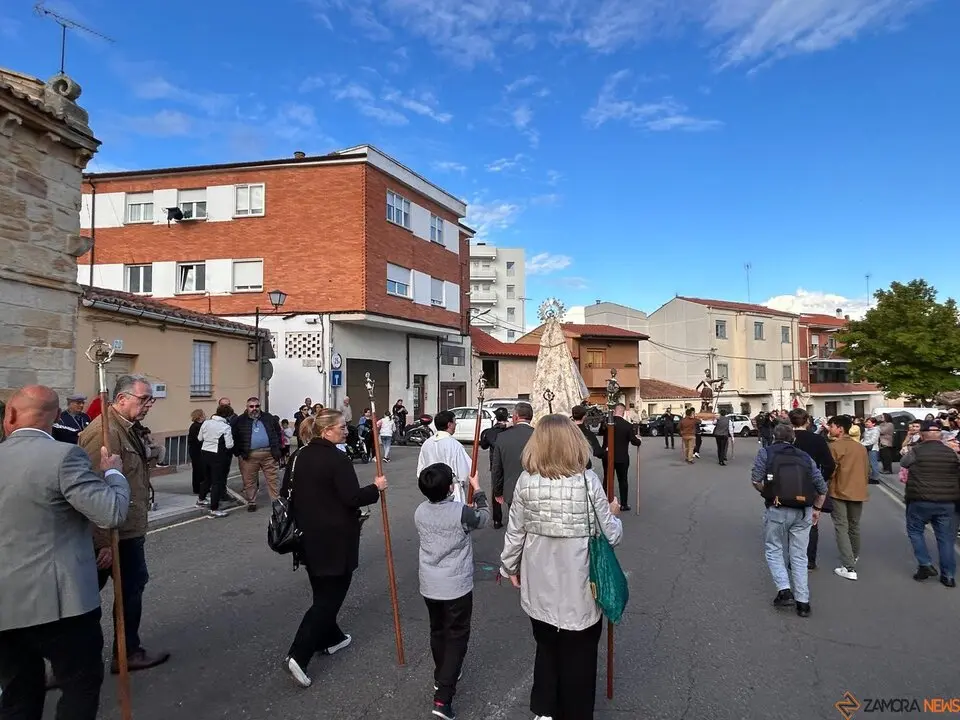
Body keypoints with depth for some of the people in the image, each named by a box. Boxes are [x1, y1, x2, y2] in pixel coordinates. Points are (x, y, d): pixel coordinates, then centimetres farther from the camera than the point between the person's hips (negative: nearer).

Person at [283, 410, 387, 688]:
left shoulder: (298, 456, 5)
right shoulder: (337, 459, -19)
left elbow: (287, 492, 13)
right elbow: (352, 498, -22)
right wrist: (376, 488, -6)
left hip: (308, 536, 8)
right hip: (335, 540, -8)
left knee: (323, 591, 23)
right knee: (330, 596, 1)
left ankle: (330, 639, 38)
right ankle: (298, 656, -4)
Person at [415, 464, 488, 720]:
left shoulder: (420, 512, -6)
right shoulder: (462, 512, -20)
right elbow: (484, 519, 1)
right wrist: (478, 491, 13)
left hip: (429, 586, 5)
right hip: (456, 587, -5)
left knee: (438, 631, 24)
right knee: (457, 637, 5)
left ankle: (442, 676, 43)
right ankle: (442, 697, 0)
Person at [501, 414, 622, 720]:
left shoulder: (526, 482, -9)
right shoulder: (588, 481, -15)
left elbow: (514, 532, -1)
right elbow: (611, 535, -9)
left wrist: (509, 566, 15)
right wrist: (613, 514, 12)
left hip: (540, 585, 3)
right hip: (578, 586, -3)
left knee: (546, 647, 24)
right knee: (579, 655, 16)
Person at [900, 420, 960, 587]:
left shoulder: (915, 451, -8)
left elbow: (903, 464, 11)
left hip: (920, 500, -3)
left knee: (915, 531, 15)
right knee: (946, 537, 10)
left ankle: (925, 565, 7)